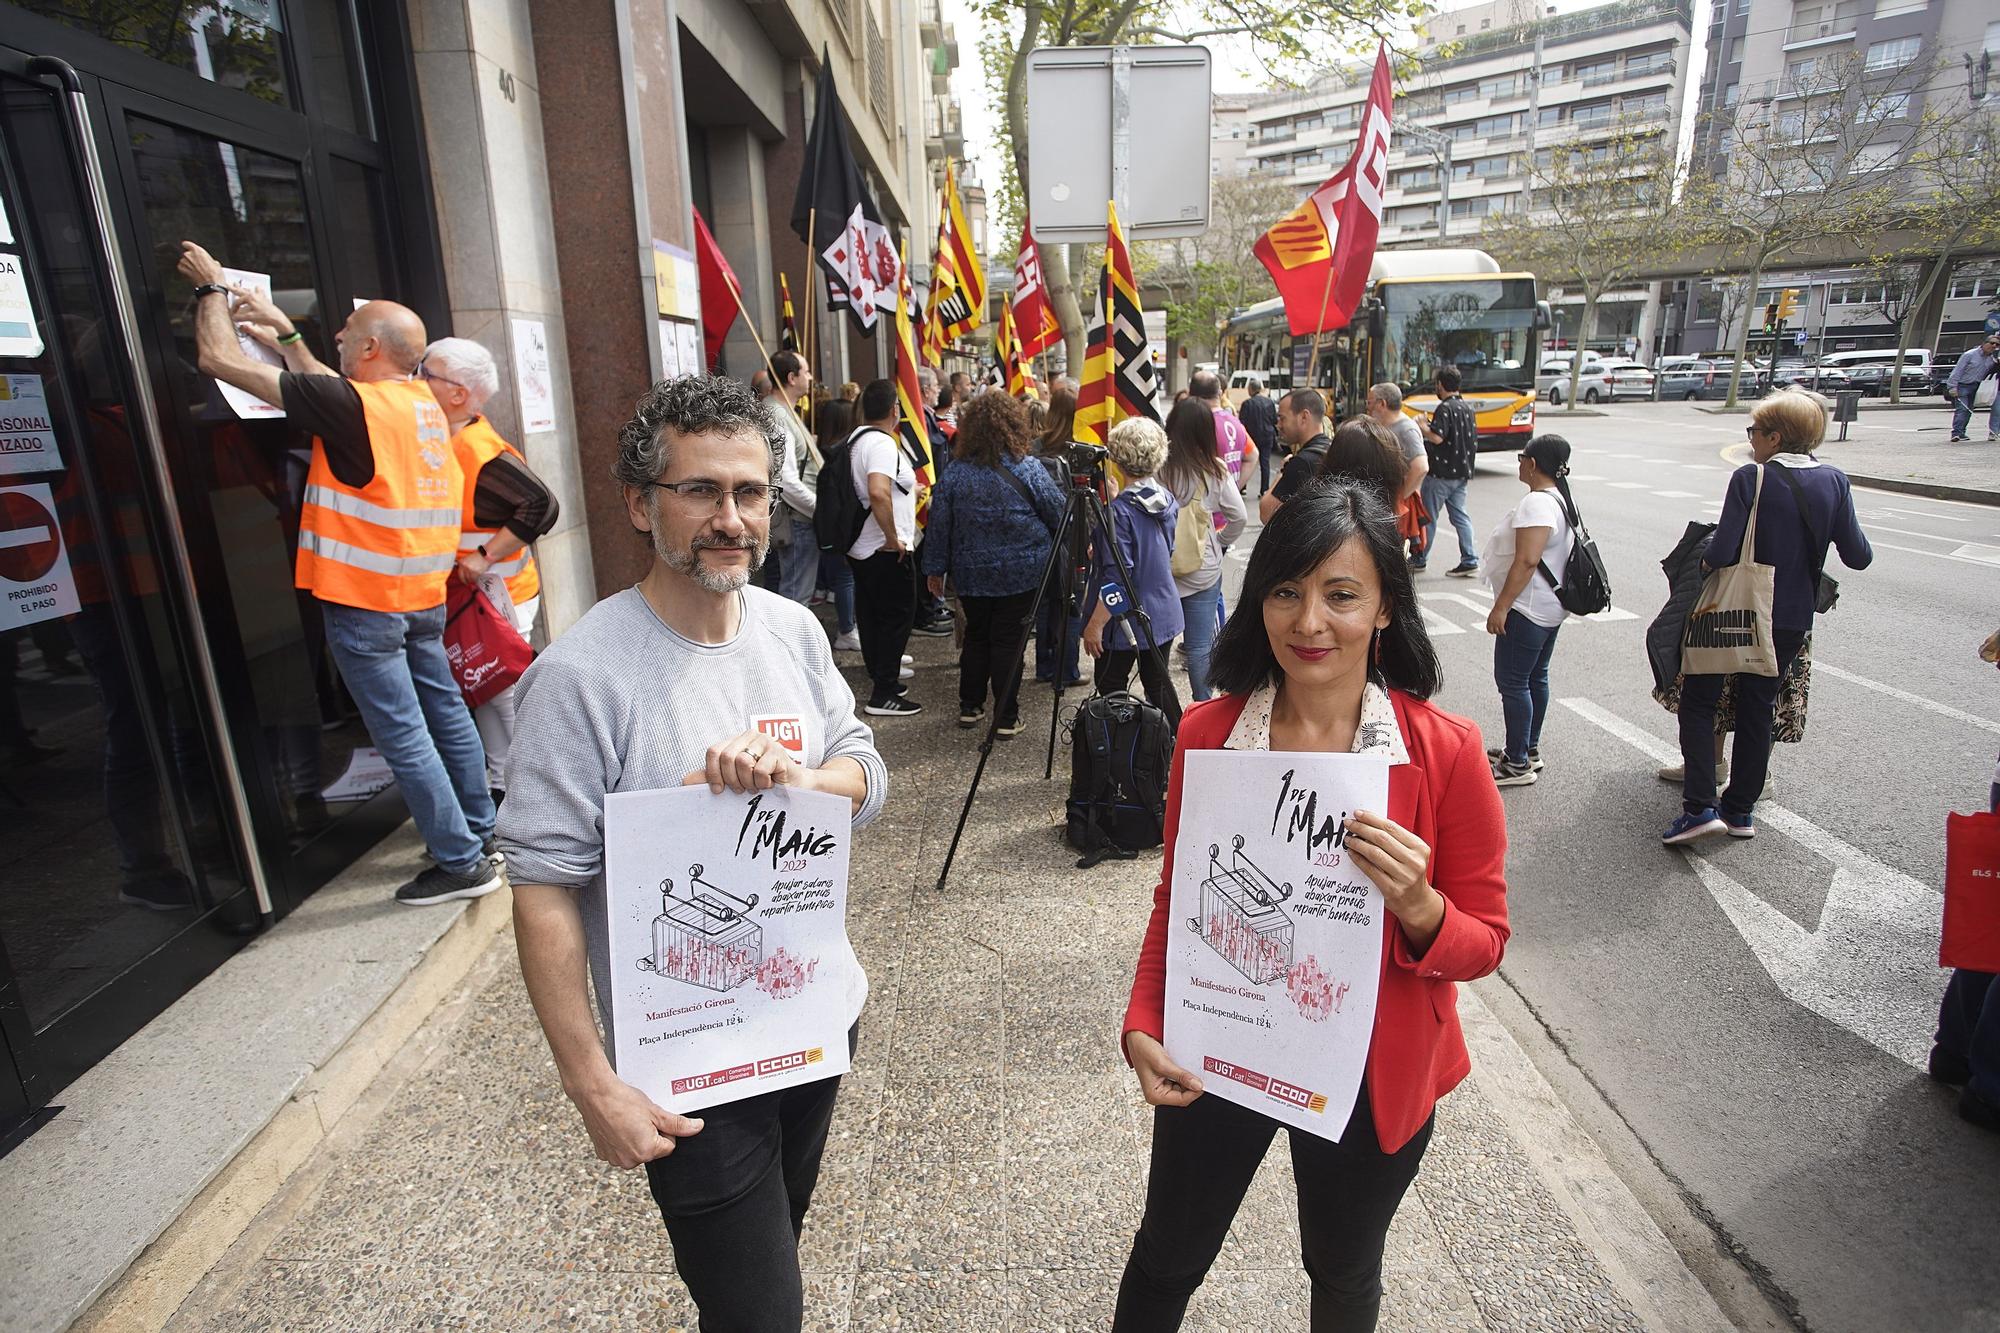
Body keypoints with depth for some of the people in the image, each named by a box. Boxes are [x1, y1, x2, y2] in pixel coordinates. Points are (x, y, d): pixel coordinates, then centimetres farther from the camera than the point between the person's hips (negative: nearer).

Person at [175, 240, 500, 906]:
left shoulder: (353, 405, -16)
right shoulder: (422, 400, 6)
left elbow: (218, 359, -8)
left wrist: (212, 288, 6)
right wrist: (285, 335, 28)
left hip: (365, 603, -8)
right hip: (424, 595, 8)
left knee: (404, 737, -2)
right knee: (445, 714, 15)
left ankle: (462, 863, 4)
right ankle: (478, 832, 26)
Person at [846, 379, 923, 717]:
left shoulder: (857, 439, 12)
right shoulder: (883, 444, -20)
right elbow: (878, 492, -36)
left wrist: (908, 491, 33)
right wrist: (893, 538, -27)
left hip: (860, 547, 10)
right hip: (886, 550, -10)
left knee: (872, 613, 17)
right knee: (897, 616, -2)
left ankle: (879, 678, 29)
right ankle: (884, 694, 1)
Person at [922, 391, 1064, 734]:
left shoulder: (954, 472, -2)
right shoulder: (1028, 469, -10)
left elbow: (939, 525, 2)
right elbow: (1059, 516, -3)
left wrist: (936, 569, 11)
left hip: (971, 574, 3)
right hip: (1020, 575, -3)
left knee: (975, 637, 18)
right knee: (1009, 641, 4)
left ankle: (969, 706, 25)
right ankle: (1006, 718, 10)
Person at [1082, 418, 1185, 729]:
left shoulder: (1120, 511, -22)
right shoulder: (1168, 500, 2)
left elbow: (1116, 576, -25)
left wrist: (1095, 624, -17)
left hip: (1125, 621, -7)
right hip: (1163, 614, 7)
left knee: (1110, 691, 8)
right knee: (1158, 682, 18)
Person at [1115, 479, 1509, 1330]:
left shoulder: (1445, 750, -18)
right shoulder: (1206, 733, -13)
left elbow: (1485, 940, -10)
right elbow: (1176, 901, -2)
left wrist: (1418, 907, -31)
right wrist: (1143, 1026, -14)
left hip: (1372, 1073, 0)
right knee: (1166, 1259, 24)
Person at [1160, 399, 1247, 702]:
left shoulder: (1158, 467, -13)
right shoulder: (1216, 470, -7)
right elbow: (1239, 517, -3)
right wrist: (1218, 540, 11)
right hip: (1205, 569, 1)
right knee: (1201, 646, 8)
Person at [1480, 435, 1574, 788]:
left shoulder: (1537, 502, -21)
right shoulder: (1560, 499, 12)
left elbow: (1527, 561, -28)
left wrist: (1501, 606, -24)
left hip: (1527, 610, -11)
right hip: (1550, 608, 11)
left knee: (1512, 682, -4)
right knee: (1536, 678, 17)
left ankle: (1517, 764, 2)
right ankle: (1529, 750, 29)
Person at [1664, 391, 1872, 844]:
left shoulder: (1751, 478, -15)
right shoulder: (1834, 481, 0)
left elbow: (1721, 552, -22)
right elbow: (1858, 557, 1)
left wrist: (1705, 560, 0)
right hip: (1792, 619, 5)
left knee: (1698, 701, 6)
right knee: (1758, 708, 16)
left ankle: (1699, 806, -4)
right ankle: (1740, 810, 23)